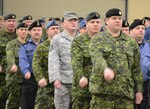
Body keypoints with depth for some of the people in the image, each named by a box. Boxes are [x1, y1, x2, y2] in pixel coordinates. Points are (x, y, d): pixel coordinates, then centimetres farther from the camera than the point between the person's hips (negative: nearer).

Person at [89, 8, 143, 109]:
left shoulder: (131, 42, 15)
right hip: (102, 90, -3)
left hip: (125, 91, 3)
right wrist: (105, 69, -38)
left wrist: (139, 90, 11)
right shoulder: (98, 40, 4)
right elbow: (97, 58, -17)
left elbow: (136, 69, 15)